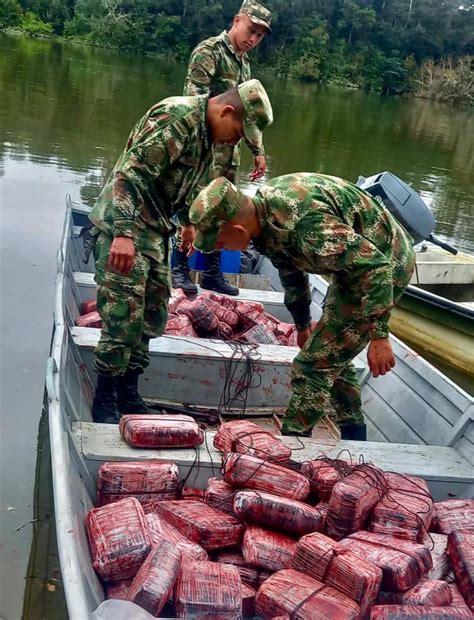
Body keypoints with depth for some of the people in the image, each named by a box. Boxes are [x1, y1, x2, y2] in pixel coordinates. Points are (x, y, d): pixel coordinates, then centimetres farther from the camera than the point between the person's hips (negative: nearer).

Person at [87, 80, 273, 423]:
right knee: (124, 317, -8)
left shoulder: (206, 130, 10)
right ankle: (104, 400, 5)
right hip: (123, 228, -9)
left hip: (155, 230, 9)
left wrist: (188, 221, 31)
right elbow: (131, 173, -28)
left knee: (153, 317, 10)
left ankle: (128, 393, 21)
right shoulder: (177, 117, -21)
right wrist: (123, 234, -34)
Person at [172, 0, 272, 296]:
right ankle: (180, 268, 7)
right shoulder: (209, 50, -8)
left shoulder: (244, 62, 17)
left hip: (230, 148, 8)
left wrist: (257, 150, 20)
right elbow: (195, 99, -18)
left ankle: (213, 272, 17)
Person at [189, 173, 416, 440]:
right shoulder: (265, 208, -5)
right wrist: (303, 324, 25)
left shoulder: (305, 225, -36)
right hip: (356, 260, 10)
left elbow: (374, 267, -32)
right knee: (333, 359, 21)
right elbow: (290, 268, 13)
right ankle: (355, 441, 35)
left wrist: (378, 336, -28)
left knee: (314, 364, -8)